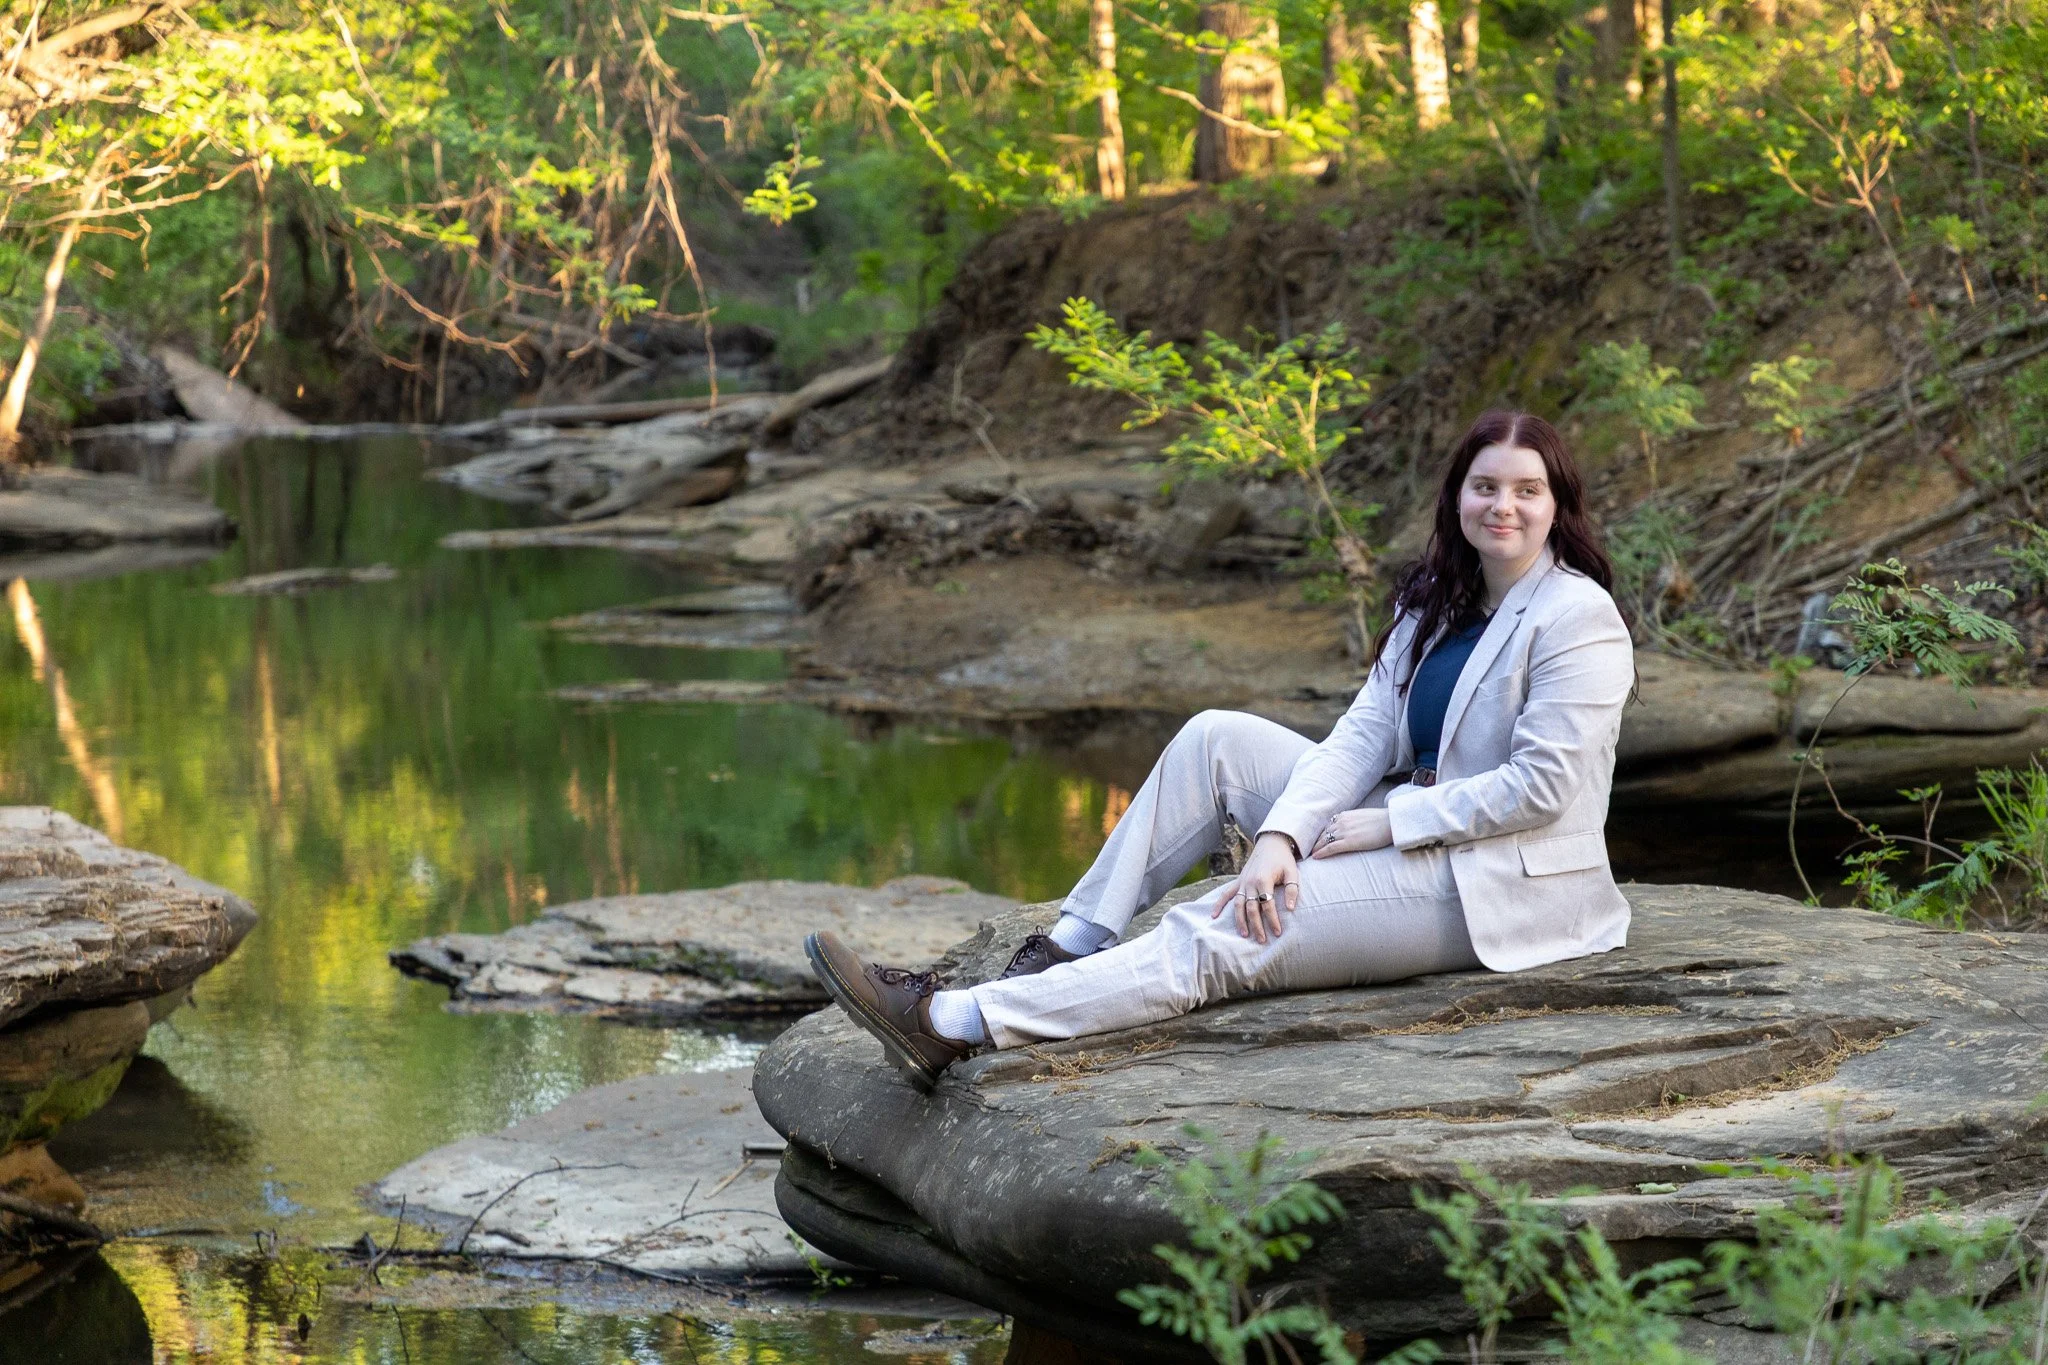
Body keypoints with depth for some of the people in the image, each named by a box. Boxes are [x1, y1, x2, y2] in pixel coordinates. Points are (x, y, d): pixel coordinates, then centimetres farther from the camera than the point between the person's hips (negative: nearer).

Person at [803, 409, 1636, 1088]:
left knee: (1222, 937, -21)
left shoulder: (1578, 618, -14)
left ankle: (957, 1026, -27)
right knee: (1215, 738, 0)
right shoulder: (1434, 602, 11)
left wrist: (1388, 821, -16)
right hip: (1411, 830, 9)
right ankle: (1070, 950, -3)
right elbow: (1363, 735, 1)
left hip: (1489, 887, -9)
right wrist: (1278, 837, -15)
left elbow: (1543, 787, -20)